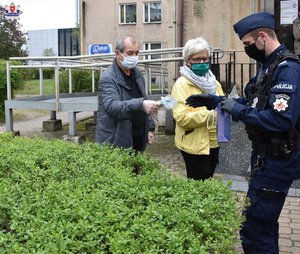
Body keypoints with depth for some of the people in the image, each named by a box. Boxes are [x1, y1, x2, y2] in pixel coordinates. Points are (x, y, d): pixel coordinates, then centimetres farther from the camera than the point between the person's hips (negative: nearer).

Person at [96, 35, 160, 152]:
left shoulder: (137, 74, 11)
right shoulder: (108, 79, -14)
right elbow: (112, 106, -29)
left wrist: (149, 128, 14)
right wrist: (140, 105, -42)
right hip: (115, 143, -7)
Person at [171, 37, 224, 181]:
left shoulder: (213, 82, 12)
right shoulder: (182, 83, -12)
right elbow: (181, 117, -23)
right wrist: (211, 115, -28)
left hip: (213, 143, 7)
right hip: (195, 145, -7)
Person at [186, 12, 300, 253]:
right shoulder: (270, 65, 11)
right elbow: (256, 103, 19)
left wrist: (238, 111, -21)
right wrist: (216, 100, 10)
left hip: (277, 160, -10)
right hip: (266, 155, 10)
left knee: (253, 228, -5)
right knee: (266, 221, 23)